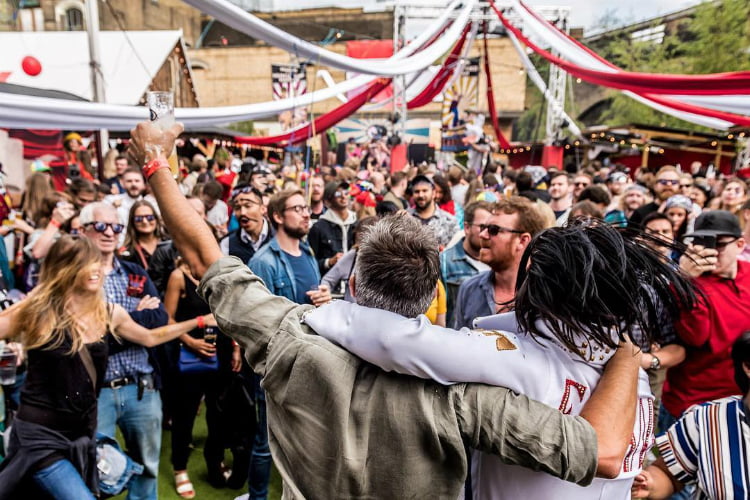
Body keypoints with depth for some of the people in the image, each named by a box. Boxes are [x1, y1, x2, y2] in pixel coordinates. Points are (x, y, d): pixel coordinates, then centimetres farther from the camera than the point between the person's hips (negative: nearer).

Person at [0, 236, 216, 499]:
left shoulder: (109, 313, 1)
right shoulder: (36, 311, -11)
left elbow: (151, 338, 16)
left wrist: (201, 321, 17)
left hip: (82, 434, 5)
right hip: (40, 435, -5)